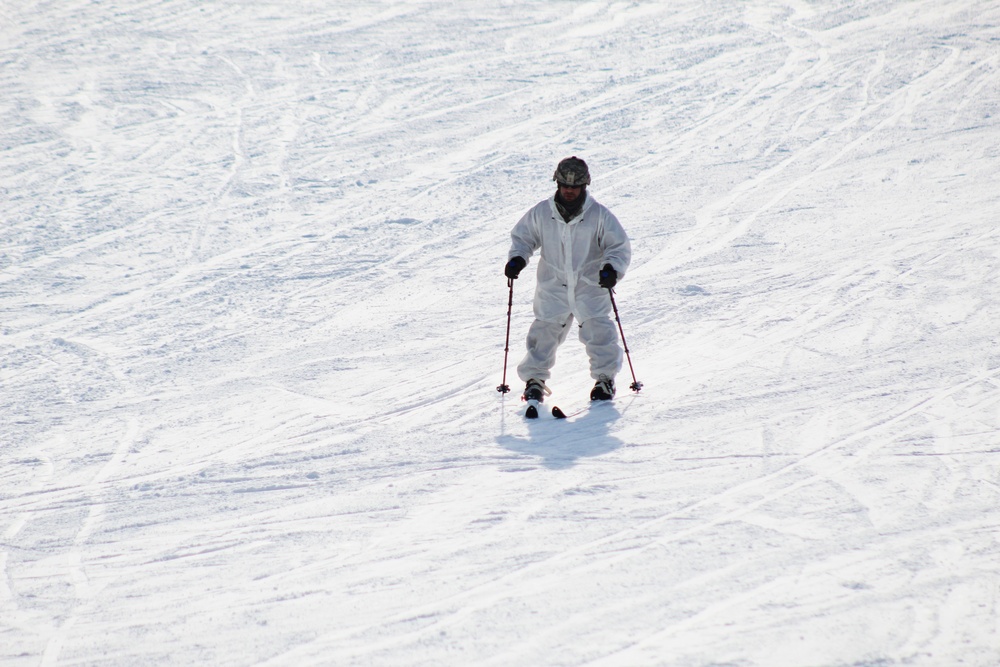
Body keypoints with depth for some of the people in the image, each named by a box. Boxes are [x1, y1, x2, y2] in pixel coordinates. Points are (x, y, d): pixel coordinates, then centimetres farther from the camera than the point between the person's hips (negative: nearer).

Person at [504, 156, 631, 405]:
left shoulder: (599, 215, -7)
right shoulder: (541, 213, -2)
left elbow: (620, 246, -3)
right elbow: (523, 236, 11)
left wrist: (612, 268, -21)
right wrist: (517, 258, -8)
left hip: (590, 287, -1)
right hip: (553, 288, 1)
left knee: (598, 333, -7)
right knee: (544, 333, 0)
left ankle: (605, 377, 10)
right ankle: (534, 379, 15)